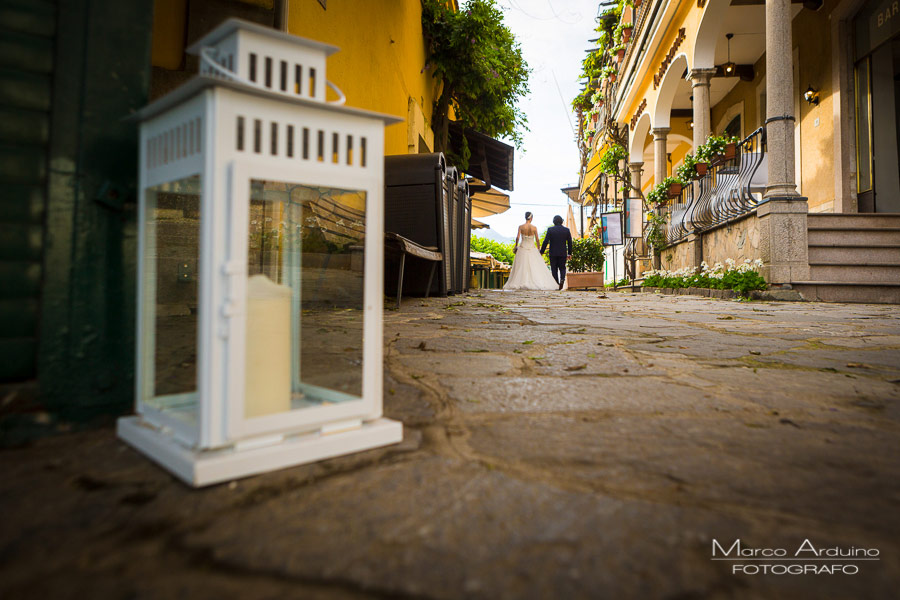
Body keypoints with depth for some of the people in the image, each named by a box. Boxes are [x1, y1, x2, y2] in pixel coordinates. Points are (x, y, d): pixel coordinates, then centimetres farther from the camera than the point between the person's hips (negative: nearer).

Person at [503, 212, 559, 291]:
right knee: (535, 267, 3)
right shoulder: (534, 228, -4)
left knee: (521, 267, 6)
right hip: (532, 248, 0)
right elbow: (537, 239, -1)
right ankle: (538, 283, -2)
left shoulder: (521, 227, -5)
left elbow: (517, 238, -11)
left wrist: (516, 246, 2)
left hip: (522, 248, 0)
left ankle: (518, 284, 2)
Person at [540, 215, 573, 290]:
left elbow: (546, 241, -8)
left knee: (554, 269, 7)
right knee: (562, 268, 14)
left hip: (553, 253, -2)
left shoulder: (550, 230, -5)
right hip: (563, 253, 2)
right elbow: (570, 242, 6)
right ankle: (562, 278, -14)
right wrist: (569, 253, 15)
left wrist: (541, 252, -2)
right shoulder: (566, 230, 2)